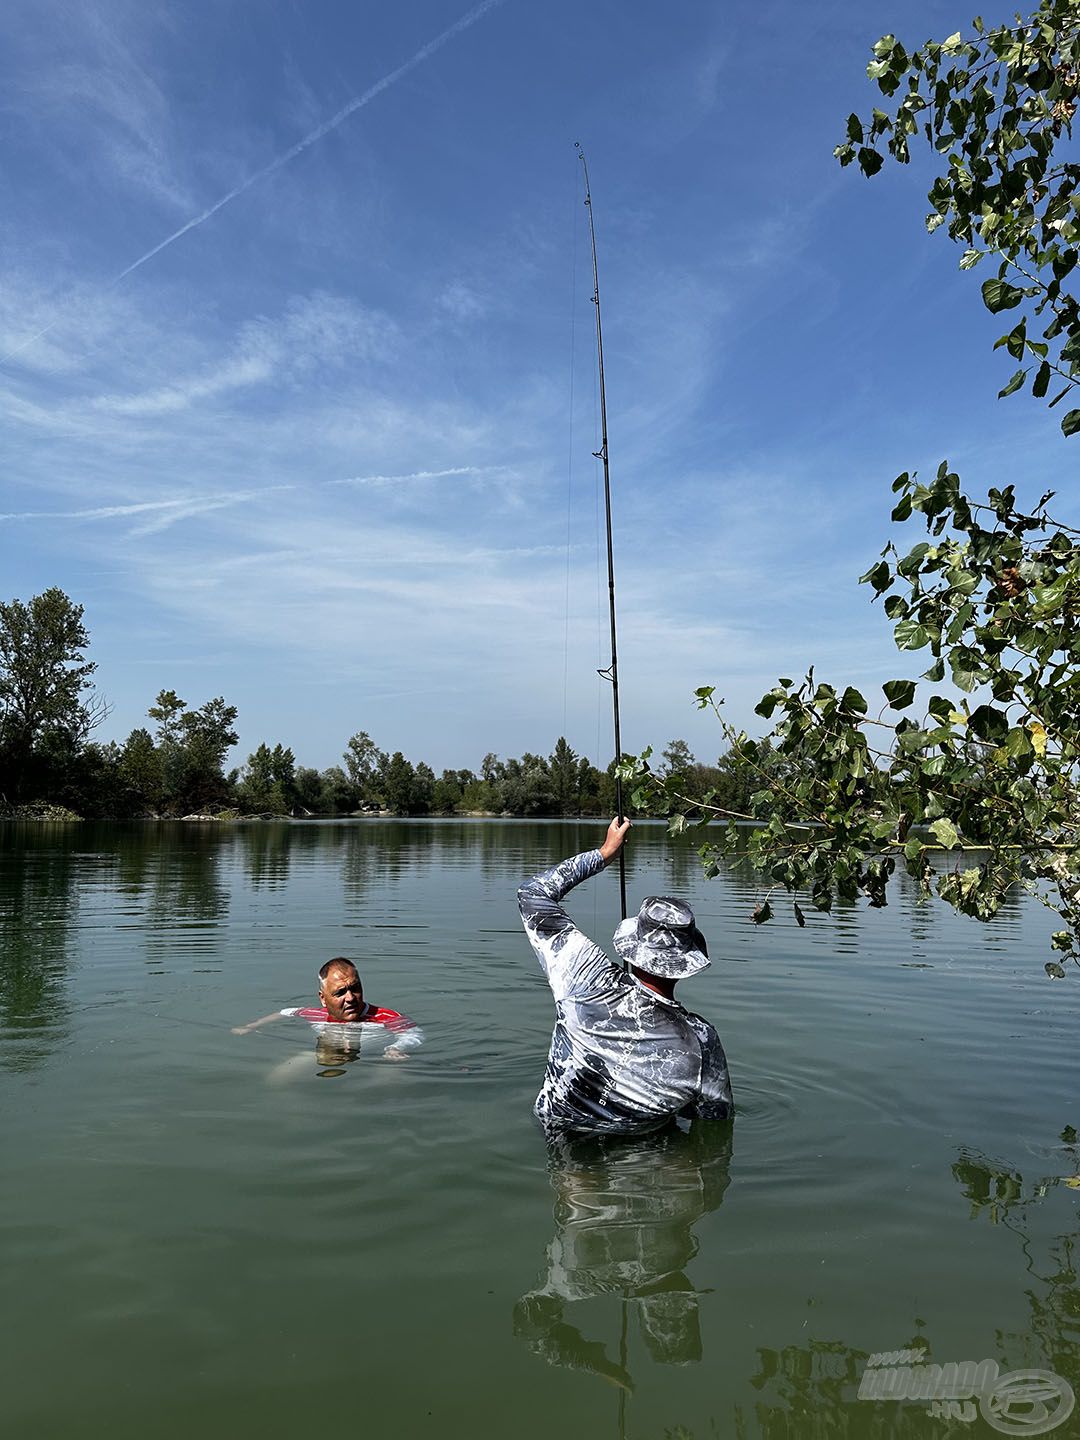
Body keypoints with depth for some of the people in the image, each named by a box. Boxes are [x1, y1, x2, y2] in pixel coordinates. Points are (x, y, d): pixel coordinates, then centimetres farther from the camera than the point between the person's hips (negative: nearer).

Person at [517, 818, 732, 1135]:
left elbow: (533, 895, -18)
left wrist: (603, 853, -8)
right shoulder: (701, 1039, -29)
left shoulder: (590, 980, -32)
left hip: (559, 1131, 0)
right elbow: (718, 1117, -10)